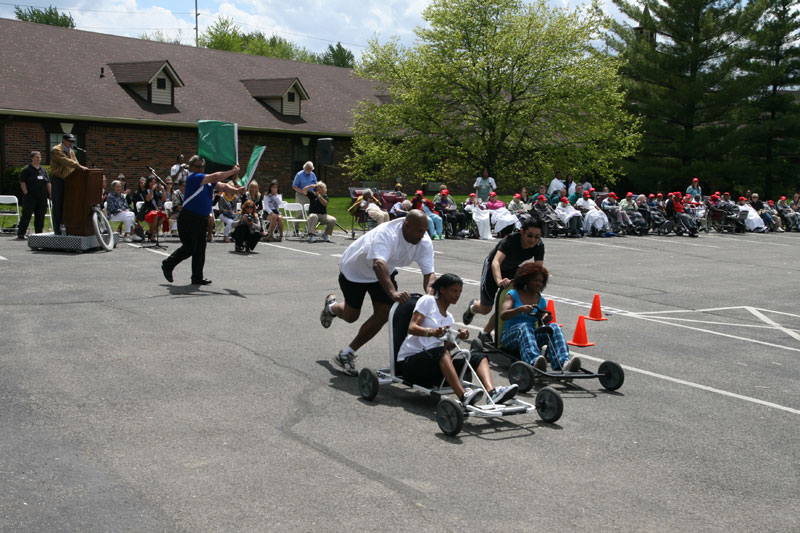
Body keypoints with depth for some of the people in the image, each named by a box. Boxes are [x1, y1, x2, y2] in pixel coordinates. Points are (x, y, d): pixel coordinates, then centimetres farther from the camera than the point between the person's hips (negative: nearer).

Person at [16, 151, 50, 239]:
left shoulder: (43, 170, 14)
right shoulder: (26, 169, -2)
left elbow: (48, 183, 16)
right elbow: (22, 182, -6)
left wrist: (50, 194, 9)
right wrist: (26, 193, -11)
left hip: (42, 198, 5)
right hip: (30, 198, -5)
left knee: (40, 216, 7)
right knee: (26, 215, -6)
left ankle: (38, 233, 14)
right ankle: (20, 233, -2)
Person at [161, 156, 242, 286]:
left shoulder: (208, 181, 15)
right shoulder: (192, 178, -12)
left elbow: (222, 186, 5)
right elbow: (215, 177, -18)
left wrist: (236, 190, -14)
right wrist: (232, 171, -10)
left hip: (202, 219, 8)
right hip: (189, 219, -8)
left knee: (200, 249, 7)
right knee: (189, 248, -6)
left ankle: (197, 277, 13)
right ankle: (168, 265, 15)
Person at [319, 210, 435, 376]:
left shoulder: (424, 242, -22)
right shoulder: (387, 233, -41)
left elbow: (429, 274, -25)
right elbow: (378, 264, -57)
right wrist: (392, 292, -71)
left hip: (384, 272, 6)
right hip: (354, 270, -5)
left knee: (384, 314, -8)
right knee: (351, 316, 7)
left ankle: (346, 355, 8)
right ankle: (332, 306, 46)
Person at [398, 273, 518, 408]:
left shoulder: (449, 318, 23)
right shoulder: (428, 301, 3)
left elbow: (448, 346, 8)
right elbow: (412, 328, -11)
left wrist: (458, 338, -13)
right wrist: (431, 332, -30)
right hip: (409, 361, -6)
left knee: (479, 357, -12)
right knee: (442, 352, -38)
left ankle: (492, 392, -39)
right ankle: (464, 396, -53)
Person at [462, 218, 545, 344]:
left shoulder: (539, 246, -25)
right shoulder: (511, 240, -38)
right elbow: (496, 262, -51)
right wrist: (499, 280, -71)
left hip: (512, 270, 4)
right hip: (493, 268, -4)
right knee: (485, 308, 3)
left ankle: (485, 332, 14)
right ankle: (473, 307, 42)